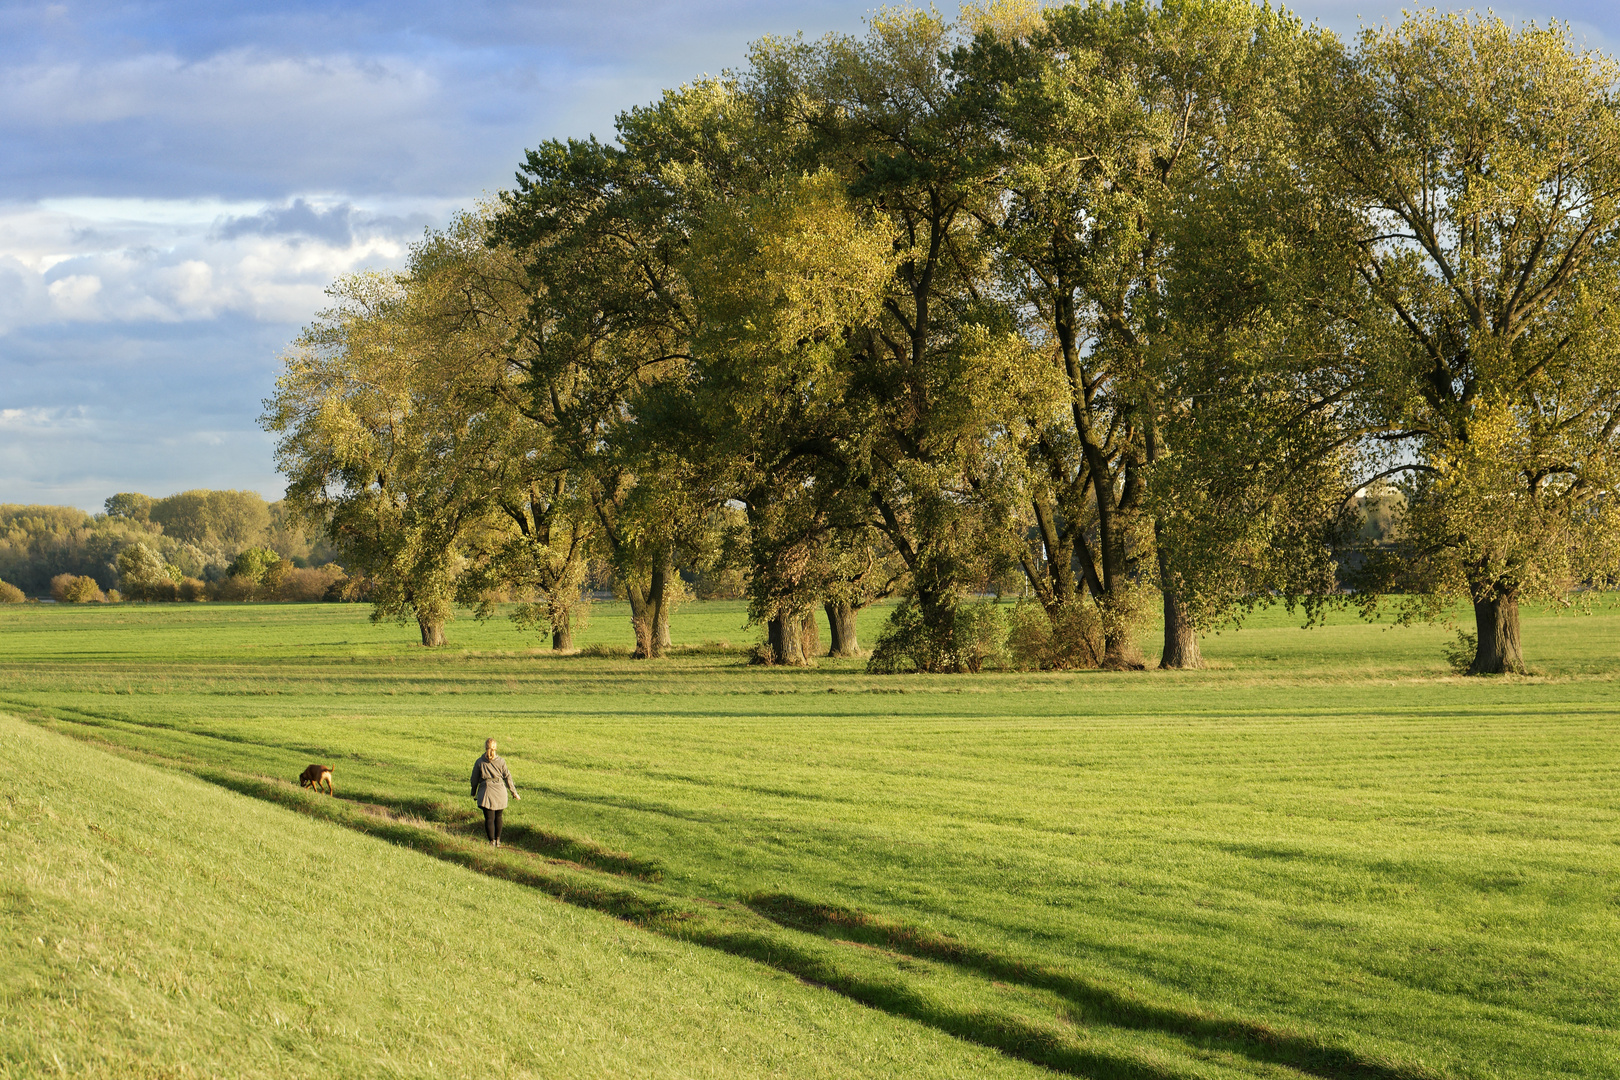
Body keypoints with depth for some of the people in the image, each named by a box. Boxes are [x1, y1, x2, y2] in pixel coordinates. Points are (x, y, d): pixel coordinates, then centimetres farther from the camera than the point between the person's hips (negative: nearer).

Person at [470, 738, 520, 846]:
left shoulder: (479, 762, -4)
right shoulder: (501, 761, -2)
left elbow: (474, 780, 4)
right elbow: (507, 777, 3)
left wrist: (474, 793, 21)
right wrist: (514, 792, 14)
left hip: (486, 792, -2)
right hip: (500, 791, 2)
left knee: (489, 818, 0)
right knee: (498, 817, 17)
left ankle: (492, 841, -7)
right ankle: (498, 839, 23)